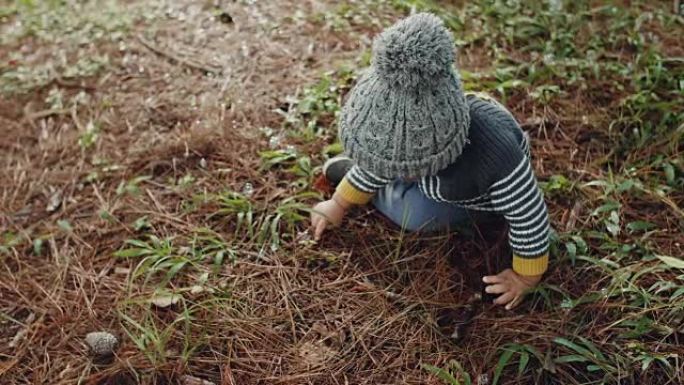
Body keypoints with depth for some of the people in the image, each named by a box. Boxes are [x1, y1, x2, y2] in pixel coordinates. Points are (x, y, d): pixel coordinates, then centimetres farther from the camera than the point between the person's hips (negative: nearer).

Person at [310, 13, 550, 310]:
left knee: (415, 214, -20)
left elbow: (529, 218, -34)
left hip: (480, 195, -4)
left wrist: (525, 279, -21)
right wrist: (339, 206, 0)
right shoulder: (401, 129, -33)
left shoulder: (495, 158, -50)